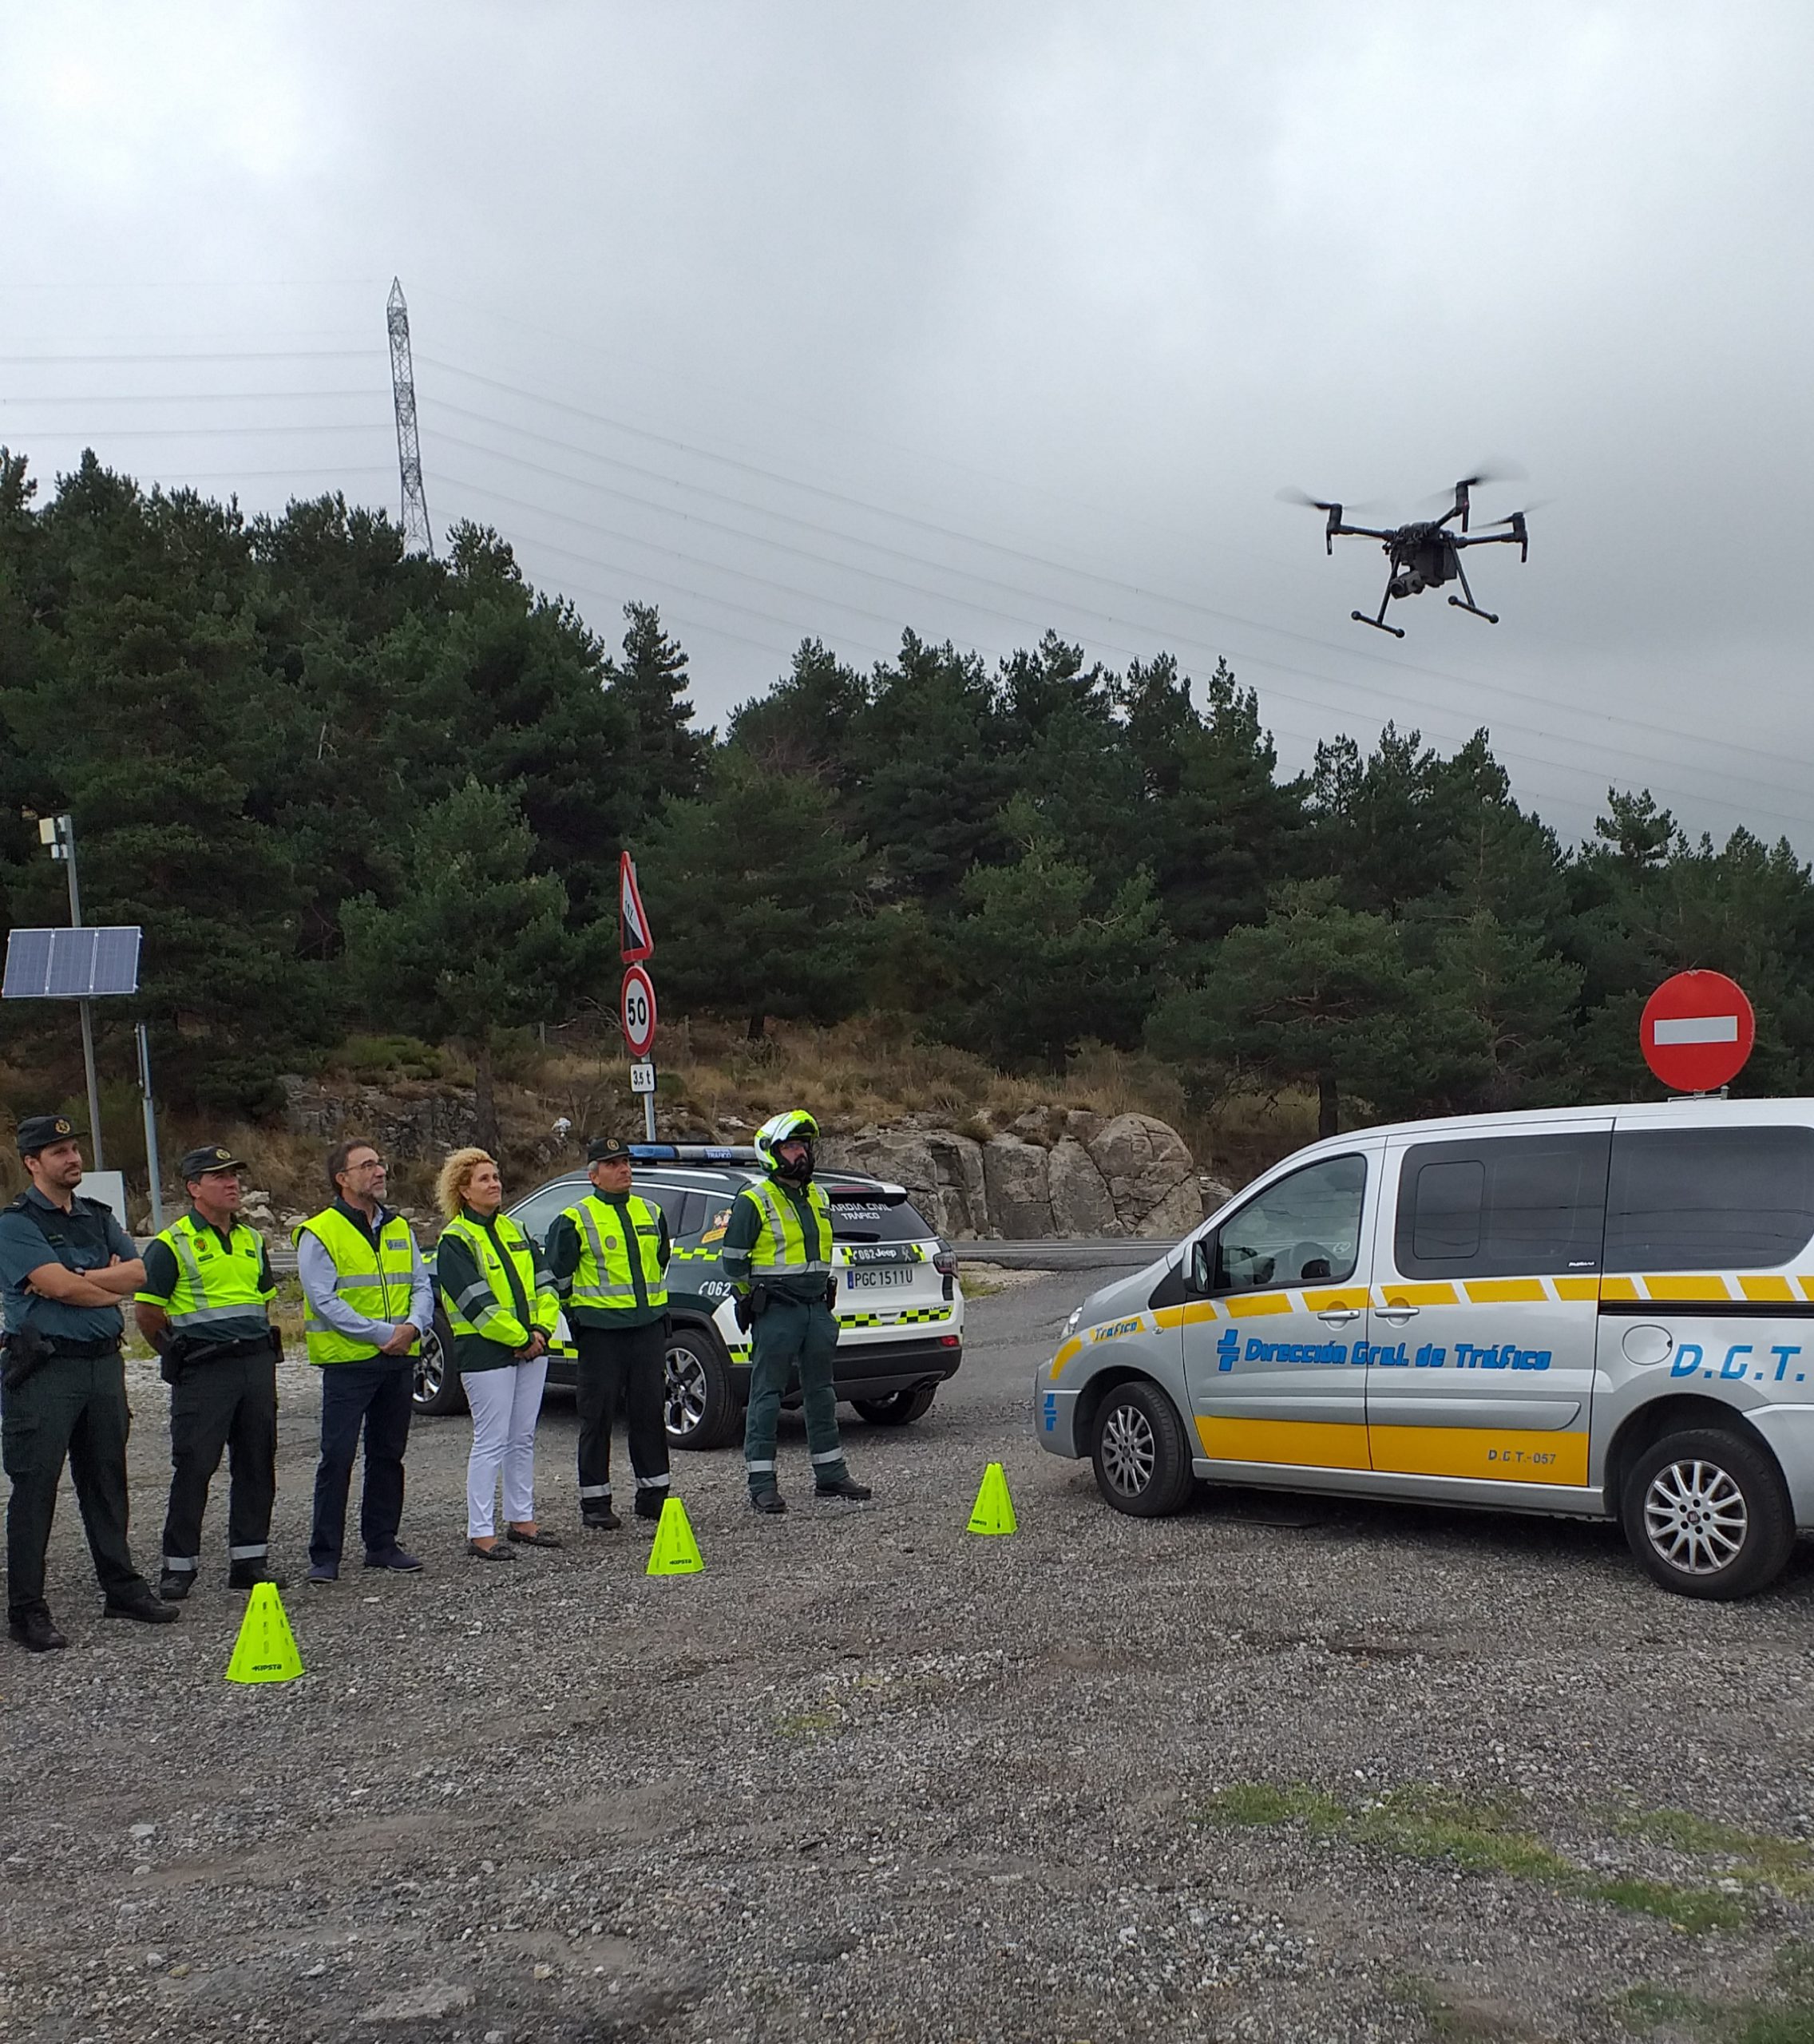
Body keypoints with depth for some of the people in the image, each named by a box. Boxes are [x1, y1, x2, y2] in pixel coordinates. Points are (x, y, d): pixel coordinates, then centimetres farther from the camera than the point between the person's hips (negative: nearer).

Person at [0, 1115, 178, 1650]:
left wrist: (78, 1279, -11)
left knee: (106, 1481, 14)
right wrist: (111, 1286, -2)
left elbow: (139, 1272, 2)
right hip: (45, 1369, -6)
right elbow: (59, 1286, -17)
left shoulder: (98, 1217, 14)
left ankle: (121, 1586, 24)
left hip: (104, 1363, 6)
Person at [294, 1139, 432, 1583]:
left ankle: (382, 1543, 21)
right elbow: (325, 1302, -14)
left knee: (388, 1456, 12)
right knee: (337, 1459, -5)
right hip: (347, 1362, -6)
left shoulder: (399, 1227, 13)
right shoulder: (319, 1233, -7)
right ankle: (324, 1554, 1)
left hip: (399, 1361, 6)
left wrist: (412, 1326, -10)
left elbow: (422, 1285, 10)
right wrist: (383, 1332, -18)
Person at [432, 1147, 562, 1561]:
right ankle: (480, 1533, -1)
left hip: (530, 1348, 7)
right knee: (491, 1443, -6)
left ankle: (521, 1520, 22)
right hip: (485, 1353, -7)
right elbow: (477, 1302, -15)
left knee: (523, 1439, 12)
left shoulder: (513, 1230, 15)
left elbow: (544, 1283, 11)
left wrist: (541, 1330, -4)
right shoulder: (455, 1241, -7)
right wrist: (519, 1338, -14)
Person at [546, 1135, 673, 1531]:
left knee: (650, 1412, 9)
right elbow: (558, 1274, -1)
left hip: (648, 1326, 5)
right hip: (601, 1331, -5)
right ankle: (595, 1502, 7)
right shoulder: (576, 1220, -5)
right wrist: (578, 1314, -2)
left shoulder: (651, 1214, 13)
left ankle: (653, 1493, 19)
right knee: (597, 1417, 0)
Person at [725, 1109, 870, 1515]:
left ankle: (830, 1474, 21)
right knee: (766, 1397, -4)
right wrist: (756, 1297, -1)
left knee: (821, 1394, 13)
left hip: (817, 1309, 7)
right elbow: (733, 1259, -6)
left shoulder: (819, 1198, 14)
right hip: (776, 1313, -7)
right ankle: (761, 1485, -2)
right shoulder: (754, 1201, -8)